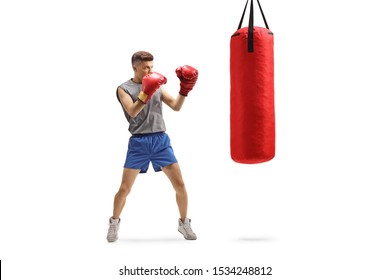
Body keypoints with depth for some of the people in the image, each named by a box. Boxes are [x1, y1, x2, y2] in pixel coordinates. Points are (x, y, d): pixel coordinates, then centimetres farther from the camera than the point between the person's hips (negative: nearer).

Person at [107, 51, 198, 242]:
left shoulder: (157, 85, 13)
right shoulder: (124, 89, 1)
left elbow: (176, 107, 7)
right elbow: (133, 112, -15)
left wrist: (184, 89, -7)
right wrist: (146, 93, -27)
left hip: (160, 140, 3)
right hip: (139, 142, -3)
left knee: (179, 184, -2)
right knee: (125, 188, -1)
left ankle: (184, 223, 16)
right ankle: (114, 222, 22)